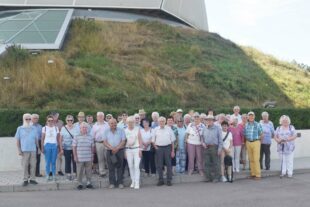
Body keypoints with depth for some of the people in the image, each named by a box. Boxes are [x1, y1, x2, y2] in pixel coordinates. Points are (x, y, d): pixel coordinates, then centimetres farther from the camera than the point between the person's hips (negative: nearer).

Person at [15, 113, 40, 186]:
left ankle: (32, 179, 12)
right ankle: (25, 180, 10)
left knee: (33, 165, 3)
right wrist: (19, 150, -3)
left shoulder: (34, 128, 7)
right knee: (25, 165, 2)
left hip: (33, 150, 2)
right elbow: (17, 140, 3)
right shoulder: (20, 128, 2)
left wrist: (38, 148, 11)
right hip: (24, 150, -2)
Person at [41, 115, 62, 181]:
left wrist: (61, 148, 5)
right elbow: (42, 139, 1)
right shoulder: (44, 128, 3)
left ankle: (54, 176, 11)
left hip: (55, 145, 2)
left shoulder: (56, 128, 9)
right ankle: (47, 175, 8)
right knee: (48, 162, 1)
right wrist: (42, 148, -6)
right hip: (47, 145, -1)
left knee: (53, 162, 4)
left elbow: (59, 139, 8)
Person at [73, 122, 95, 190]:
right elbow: (74, 147, 1)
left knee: (89, 171, 7)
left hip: (88, 158, 2)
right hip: (79, 158, -2)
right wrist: (75, 156, -4)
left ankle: (88, 183, 19)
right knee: (80, 172, 3)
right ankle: (80, 184, 16)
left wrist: (92, 156, 8)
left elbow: (92, 147, 12)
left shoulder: (90, 137, 7)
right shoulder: (76, 137, 0)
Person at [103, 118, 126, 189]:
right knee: (111, 167, 2)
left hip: (119, 151, -1)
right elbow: (105, 142, 0)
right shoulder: (106, 131, 6)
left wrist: (117, 148, -13)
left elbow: (123, 141, -3)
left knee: (119, 167, 0)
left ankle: (120, 182, 6)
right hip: (110, 151, 1)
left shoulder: (121, 130, 3)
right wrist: (112, 148, -13)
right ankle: (112, 183, 9)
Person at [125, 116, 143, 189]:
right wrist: (124, 151, 4)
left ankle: (137, 183, -6)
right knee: (130, 166, 5)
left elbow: (140, 139, 0)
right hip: (128, 150, 3)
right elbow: (124, 141, 8)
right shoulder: (125, 130, 6)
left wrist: (140, 150, -6)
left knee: (136, 166, -8)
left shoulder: (137, 129, 1)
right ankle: (133, 181, 16)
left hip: (136, 149, -2)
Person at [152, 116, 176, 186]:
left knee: (169, 164, 3)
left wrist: (173, 151, 1)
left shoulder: (169, 129, 4)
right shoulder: (156, 129, 5)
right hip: (159, 148, 1)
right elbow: (153, 140, 9)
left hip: (168, 147, -1)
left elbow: (172, 140, 5)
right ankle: (160, 180, 14)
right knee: (159, 165, 5)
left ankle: (169, 180, 11)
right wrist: (156, 147, -3)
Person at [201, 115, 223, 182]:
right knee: (207, 163, 6)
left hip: (214, 147, -4)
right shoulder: (204, 129, 12)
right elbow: (202, 137, 22)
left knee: (215, 163, -1)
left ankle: (216, 177, 6)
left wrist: (220, 148, -9)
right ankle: (208, 177, 14)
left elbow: (220, 139, -3)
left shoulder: (217, 128, -1)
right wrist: (203, 143, 1)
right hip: (206, 147, 4)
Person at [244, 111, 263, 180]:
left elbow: (262, 135, 2)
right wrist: (247, 139, 8)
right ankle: (253, 173, 15)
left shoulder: (258, 125, -3)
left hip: (256, 142, -4)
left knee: (256, 159, -8)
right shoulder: (246, 125, 8)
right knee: (251, 159, 7)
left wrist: (259, 141, 9)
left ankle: (258, 175, -3)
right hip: (248, 143, 4)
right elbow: (244, 134, 16)